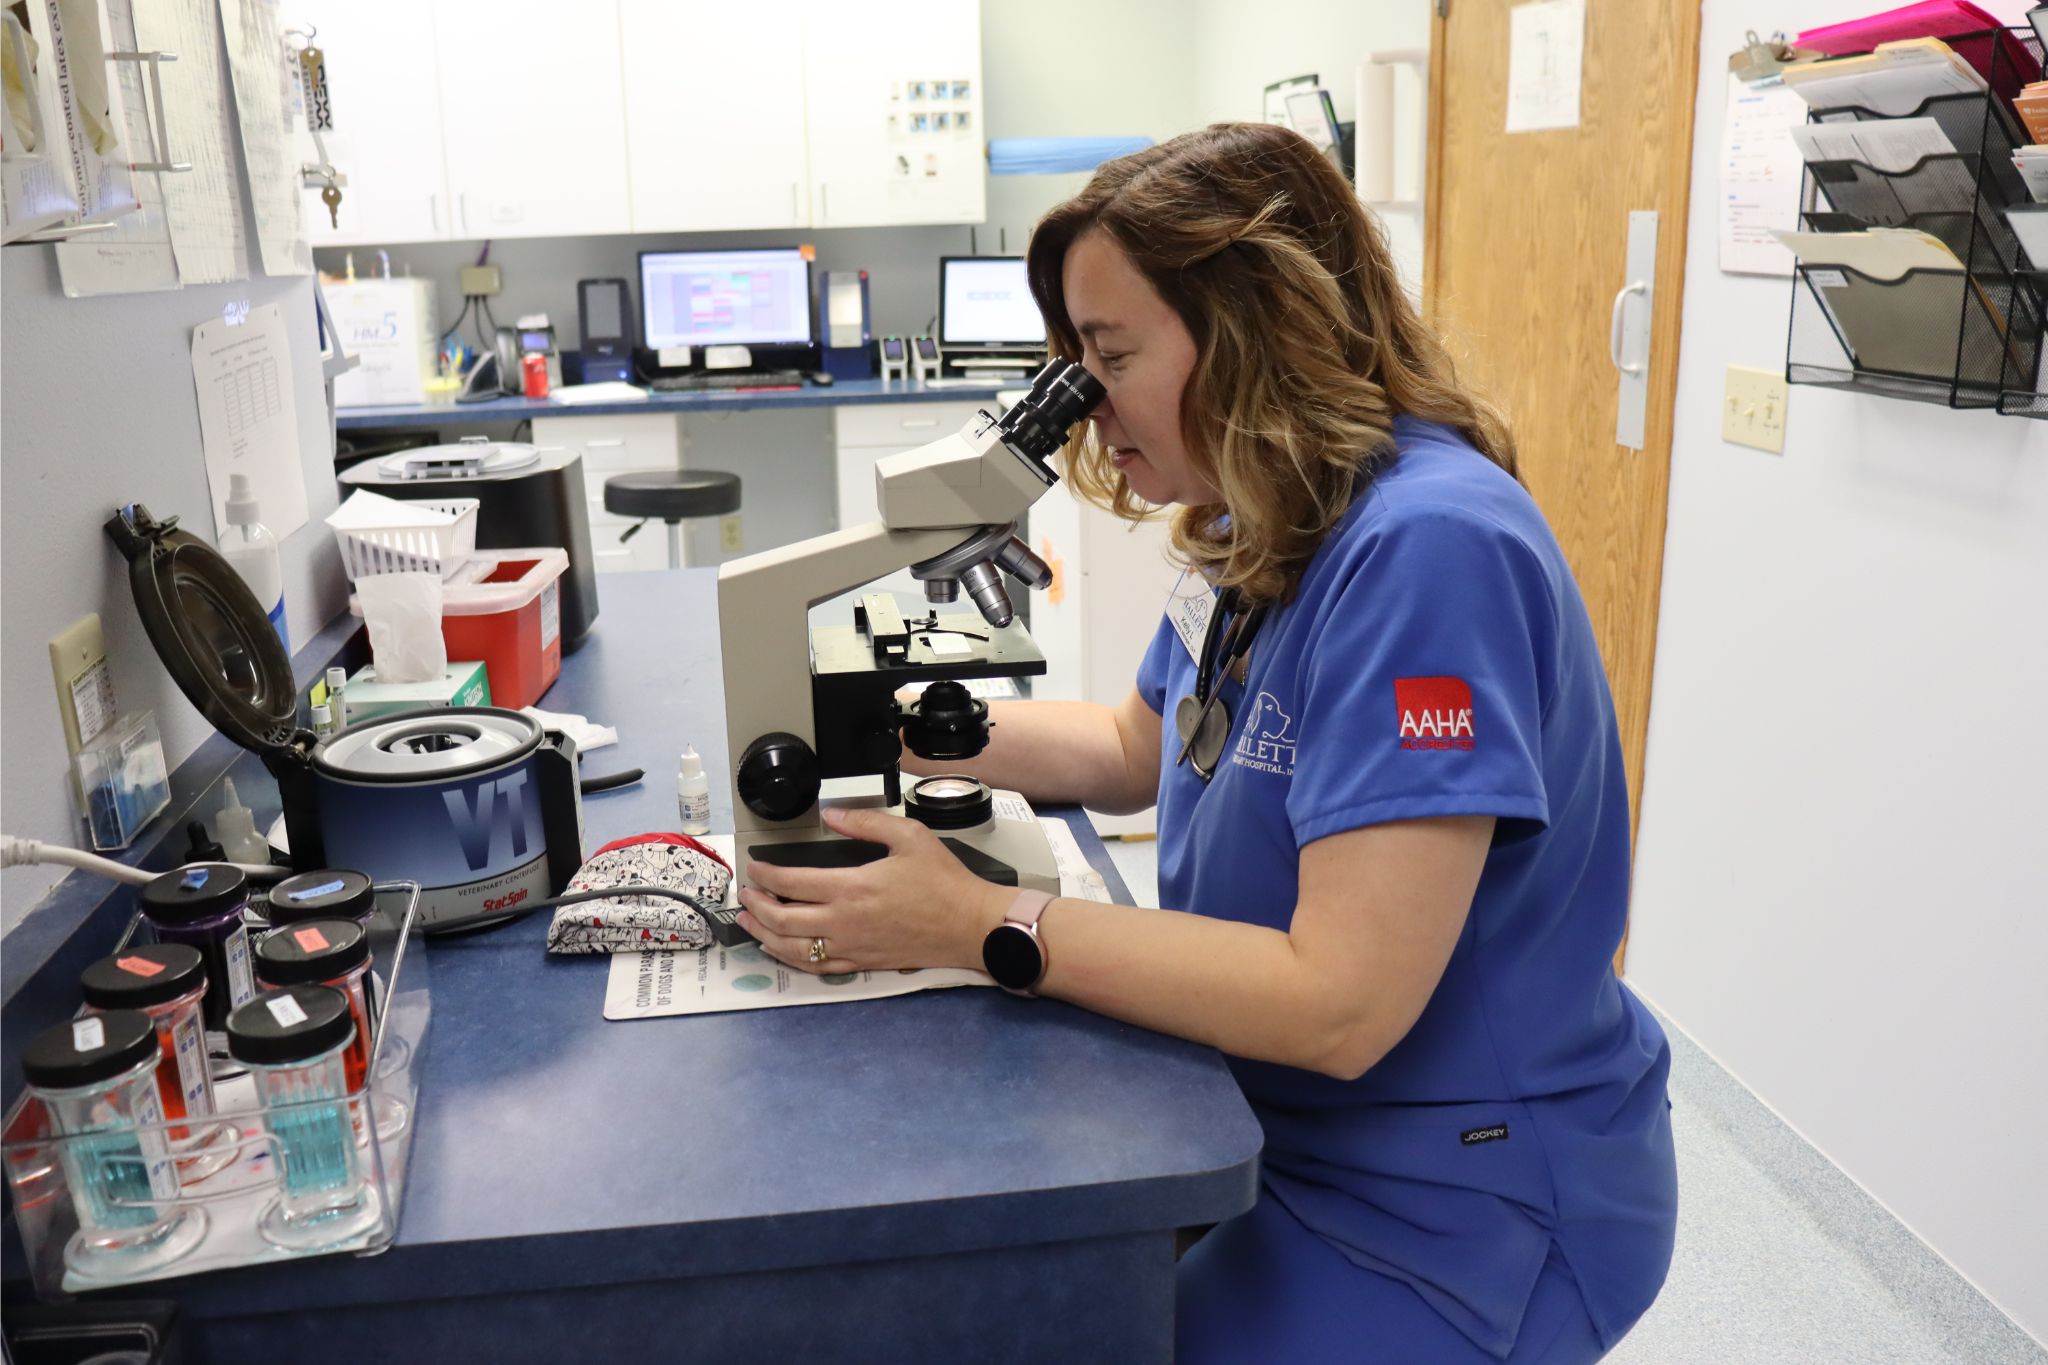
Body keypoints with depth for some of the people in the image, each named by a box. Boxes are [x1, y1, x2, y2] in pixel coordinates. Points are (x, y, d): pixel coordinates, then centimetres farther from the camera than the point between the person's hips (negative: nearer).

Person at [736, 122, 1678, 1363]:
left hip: (1456, 1206, -8)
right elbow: (1136, 749, 16)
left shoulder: (1425, 550, -28)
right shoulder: (1266, 531, 2)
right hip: (1283, 1121, 8)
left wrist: (975, 923, -26)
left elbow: (1338, 1003, -30)